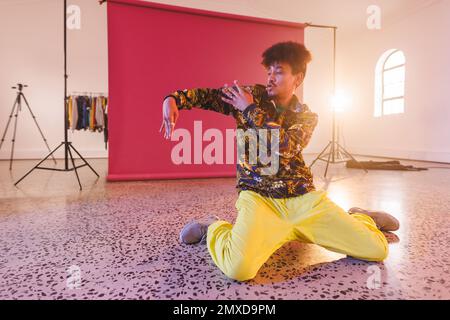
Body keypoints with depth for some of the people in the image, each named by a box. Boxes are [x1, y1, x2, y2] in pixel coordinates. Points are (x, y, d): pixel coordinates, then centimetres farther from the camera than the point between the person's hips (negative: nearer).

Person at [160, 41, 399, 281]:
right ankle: (213, 228, 3)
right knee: (238, 268, -31)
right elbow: (207, 95, 2)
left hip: (303, 196, 3)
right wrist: (173, 99, -17)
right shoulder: (251, 95, 5)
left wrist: (250, 109, -11)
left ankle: (358, 218, 32)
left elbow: (284, 146, -14)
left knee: (377, 250, -4)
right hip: (259, 197, -2)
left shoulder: (306, 116, 5)